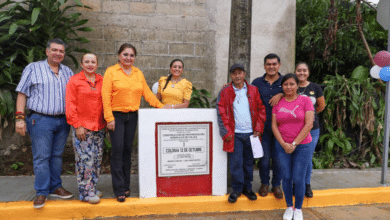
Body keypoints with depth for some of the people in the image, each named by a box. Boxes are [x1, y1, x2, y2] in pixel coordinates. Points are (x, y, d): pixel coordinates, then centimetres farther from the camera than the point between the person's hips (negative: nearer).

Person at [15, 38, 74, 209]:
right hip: (40, 120, -4)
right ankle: (42, 192, 8)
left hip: (63, 121, 4)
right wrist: (20, 118, -8)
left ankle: (55, 187, 22)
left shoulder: (67, 72, 14)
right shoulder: (33, 68, 4)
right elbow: (22, 94, 0)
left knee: (57, 155, 11)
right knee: (41, 157, -2)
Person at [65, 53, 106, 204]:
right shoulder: (74, 81, -1)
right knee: (85, 159, -4)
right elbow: (70, 105, -4)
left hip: (99, 127, 5)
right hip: (82, 127, -4)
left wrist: (106, 122, 7)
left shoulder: (101, 81, 11)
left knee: (97, 159, 9)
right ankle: (86, 193, 8)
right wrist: (77, 126, -10)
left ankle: (92, 188, 24)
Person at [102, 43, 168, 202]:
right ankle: (119, 190, 2)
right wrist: (109, 118, -13)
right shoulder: (111, 71, -1)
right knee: (118, 150, -6)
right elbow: (105, 96, -7)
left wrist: (161, 106, 6)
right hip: (116, 116, -4)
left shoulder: (138, 73, 13)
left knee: (127, 150, 9)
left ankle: (126, 186, 20)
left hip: (132, 116, 4)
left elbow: (147, 93, 14)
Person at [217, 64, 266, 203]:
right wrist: (226, 132, -7)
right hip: (235, 134, -2)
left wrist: (258, 129, -1)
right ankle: (237, 189, 17)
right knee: (235, 163, 1)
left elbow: (261, 109, 8)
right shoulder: (225, 92, 3)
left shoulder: (253, 91, 9)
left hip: (251, 133, 2)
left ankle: (247, 188, 26)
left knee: (249, 162, 11)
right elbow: (221, 113, -1)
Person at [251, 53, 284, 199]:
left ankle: (276, 184, 26)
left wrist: (281, 94, -19)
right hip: (263, 127, 0)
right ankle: (264, 183, 26)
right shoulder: (257, 82, 9)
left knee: (278, 157, 8)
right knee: (264, 157, 6)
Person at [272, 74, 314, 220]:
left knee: (298, 179, 0)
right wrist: (284, 144, -9)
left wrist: (294, 143, -12)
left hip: (302, 146, -2)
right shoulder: (278, 103, 4)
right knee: (286, 177, 7)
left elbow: (309, 124, -9)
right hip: (282, 146, 2)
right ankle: (289, 207, 25)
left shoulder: (305, 100, -3)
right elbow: (274, 125, 1)